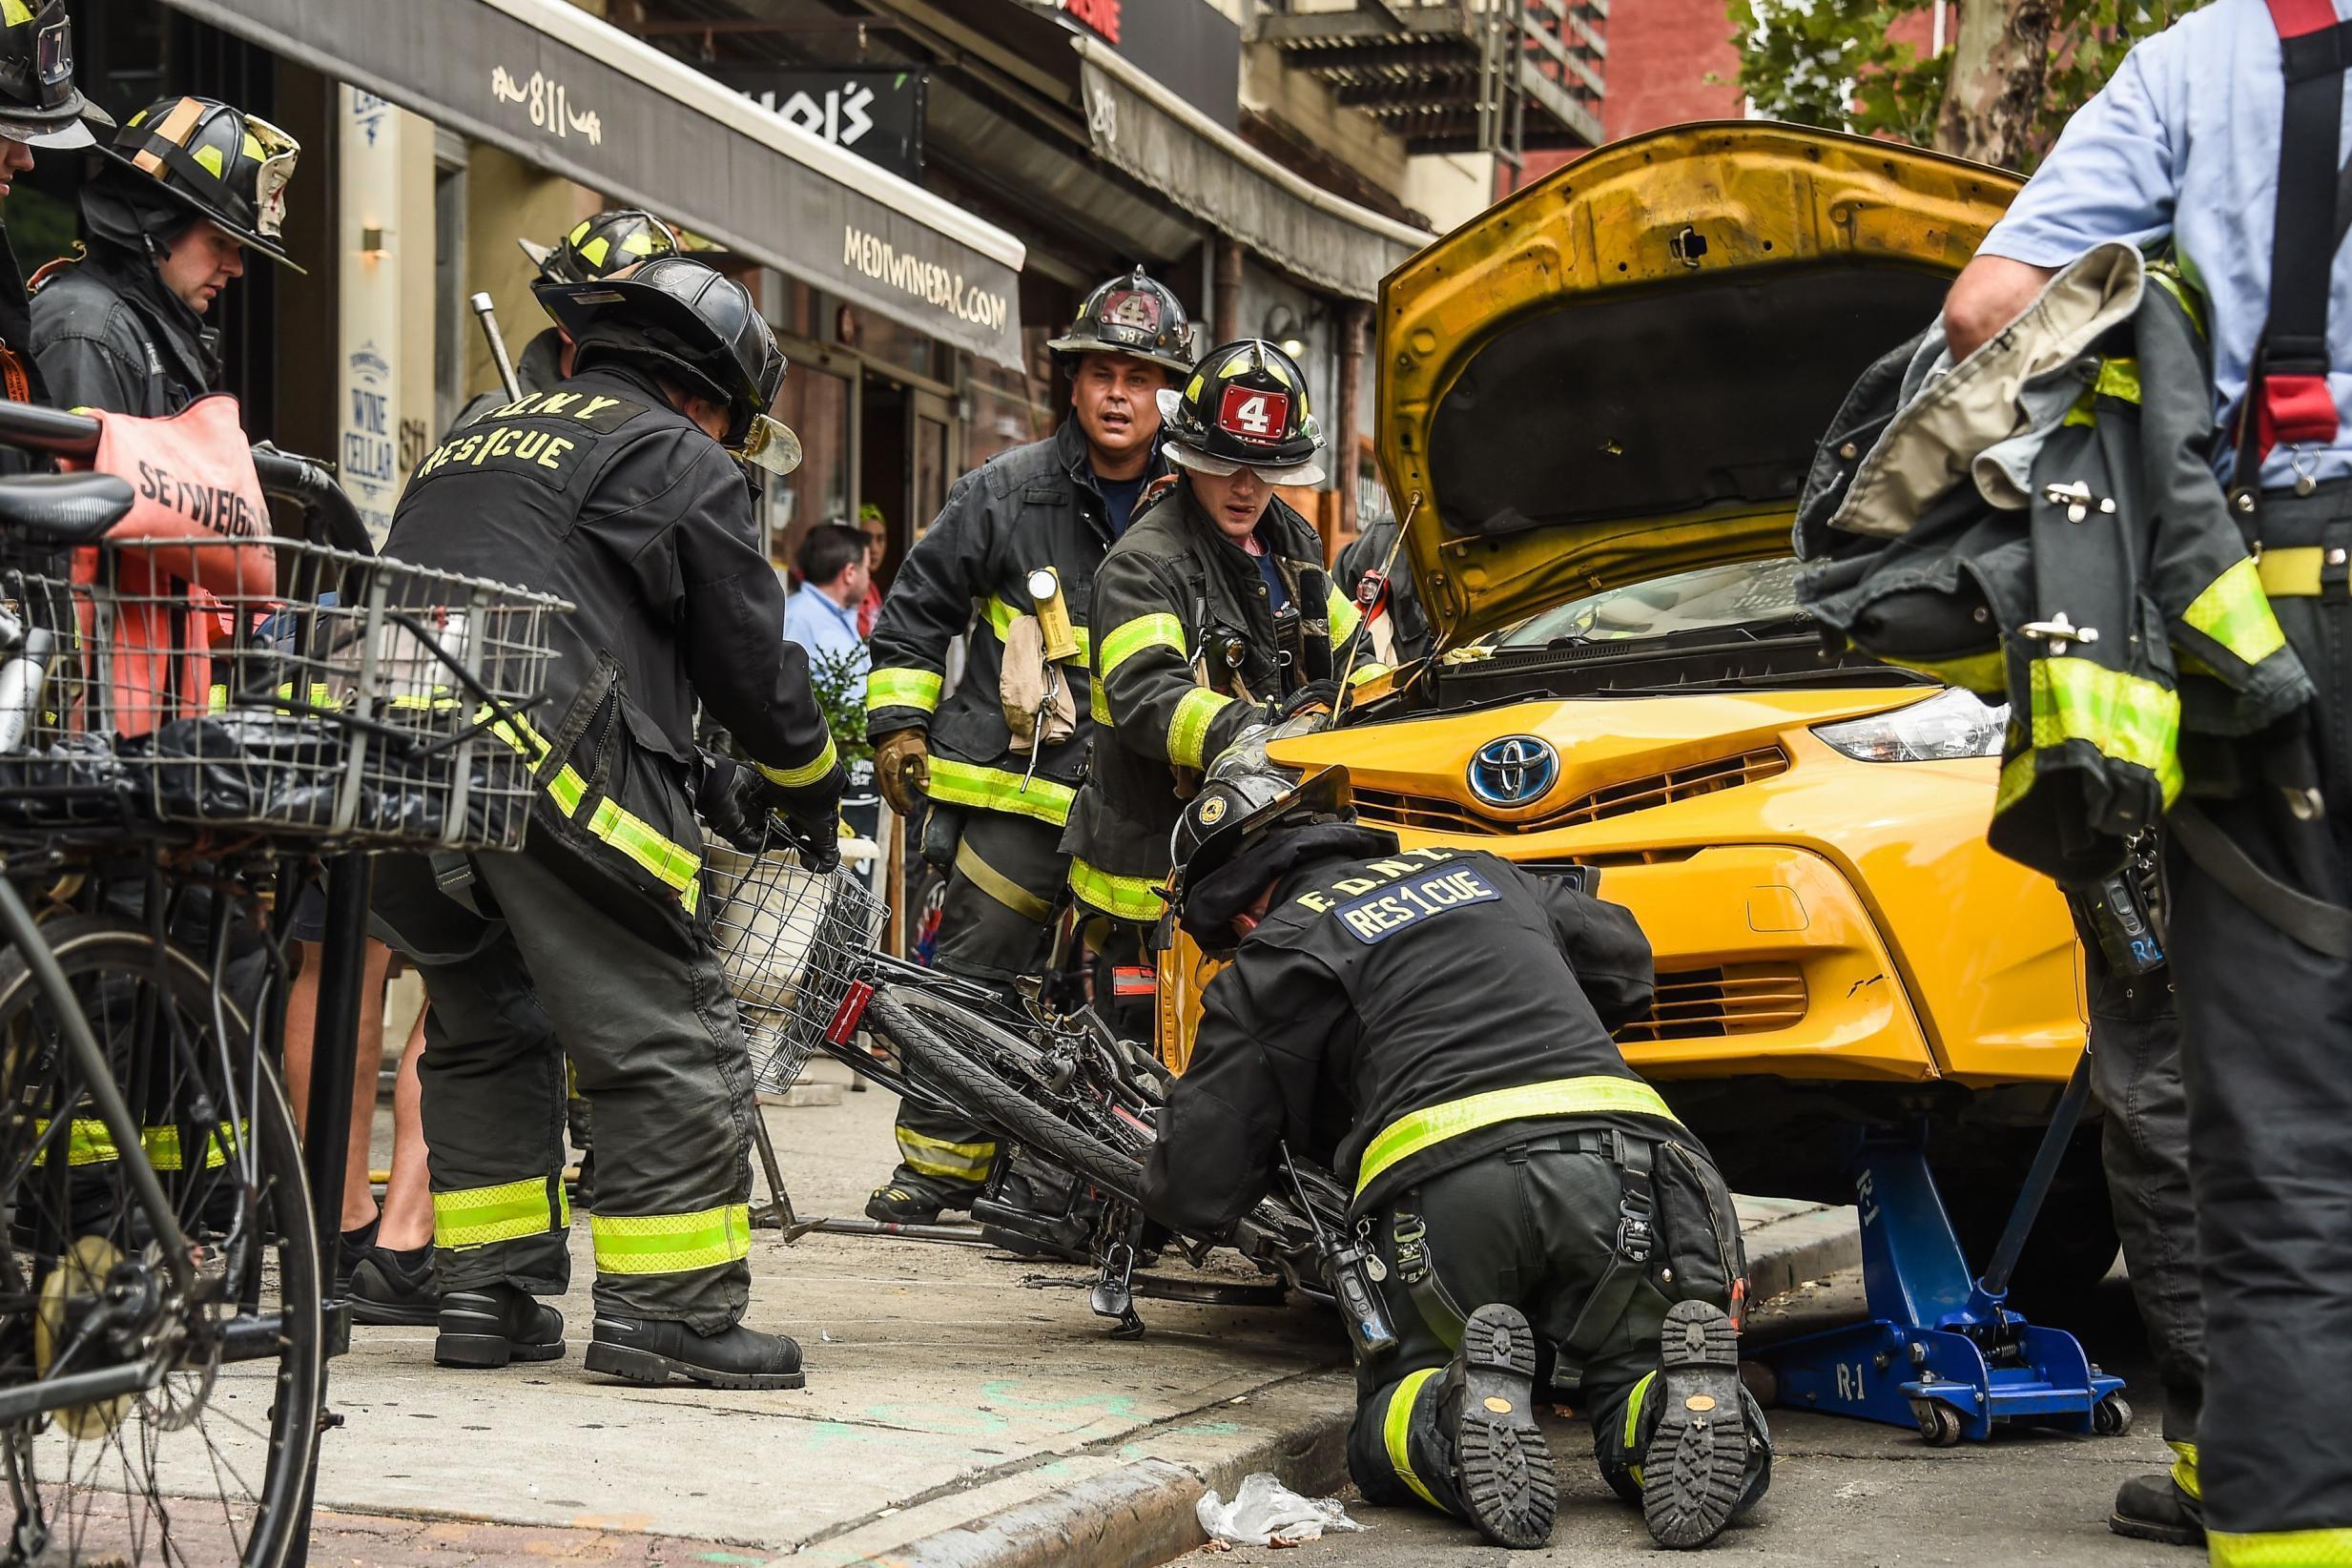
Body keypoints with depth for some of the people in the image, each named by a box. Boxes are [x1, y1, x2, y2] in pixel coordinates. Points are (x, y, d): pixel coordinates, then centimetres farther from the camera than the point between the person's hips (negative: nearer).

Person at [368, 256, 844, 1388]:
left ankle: (488, 1294, 21)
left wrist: (697, 784, 33)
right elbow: (750, 656, 7)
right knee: (666, 1040, -1)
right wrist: (811, 787, 26)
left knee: (485, 1030, 21)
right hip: (539, 763, -8)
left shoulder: (478, 440, 31)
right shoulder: (680, 462, 7)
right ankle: (666, 1309, -1)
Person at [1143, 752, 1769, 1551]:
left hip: (1445, 1192, -3)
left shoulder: (1272, 962, 14)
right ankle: (1688, 1404, -18)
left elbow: (1195, 1190, 13)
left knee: (1383, 1448, 17)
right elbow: (1624, 957, 44)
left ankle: (1458, 1420, -17)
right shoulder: (1479, 872, 29)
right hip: (1621, 1174, 3)